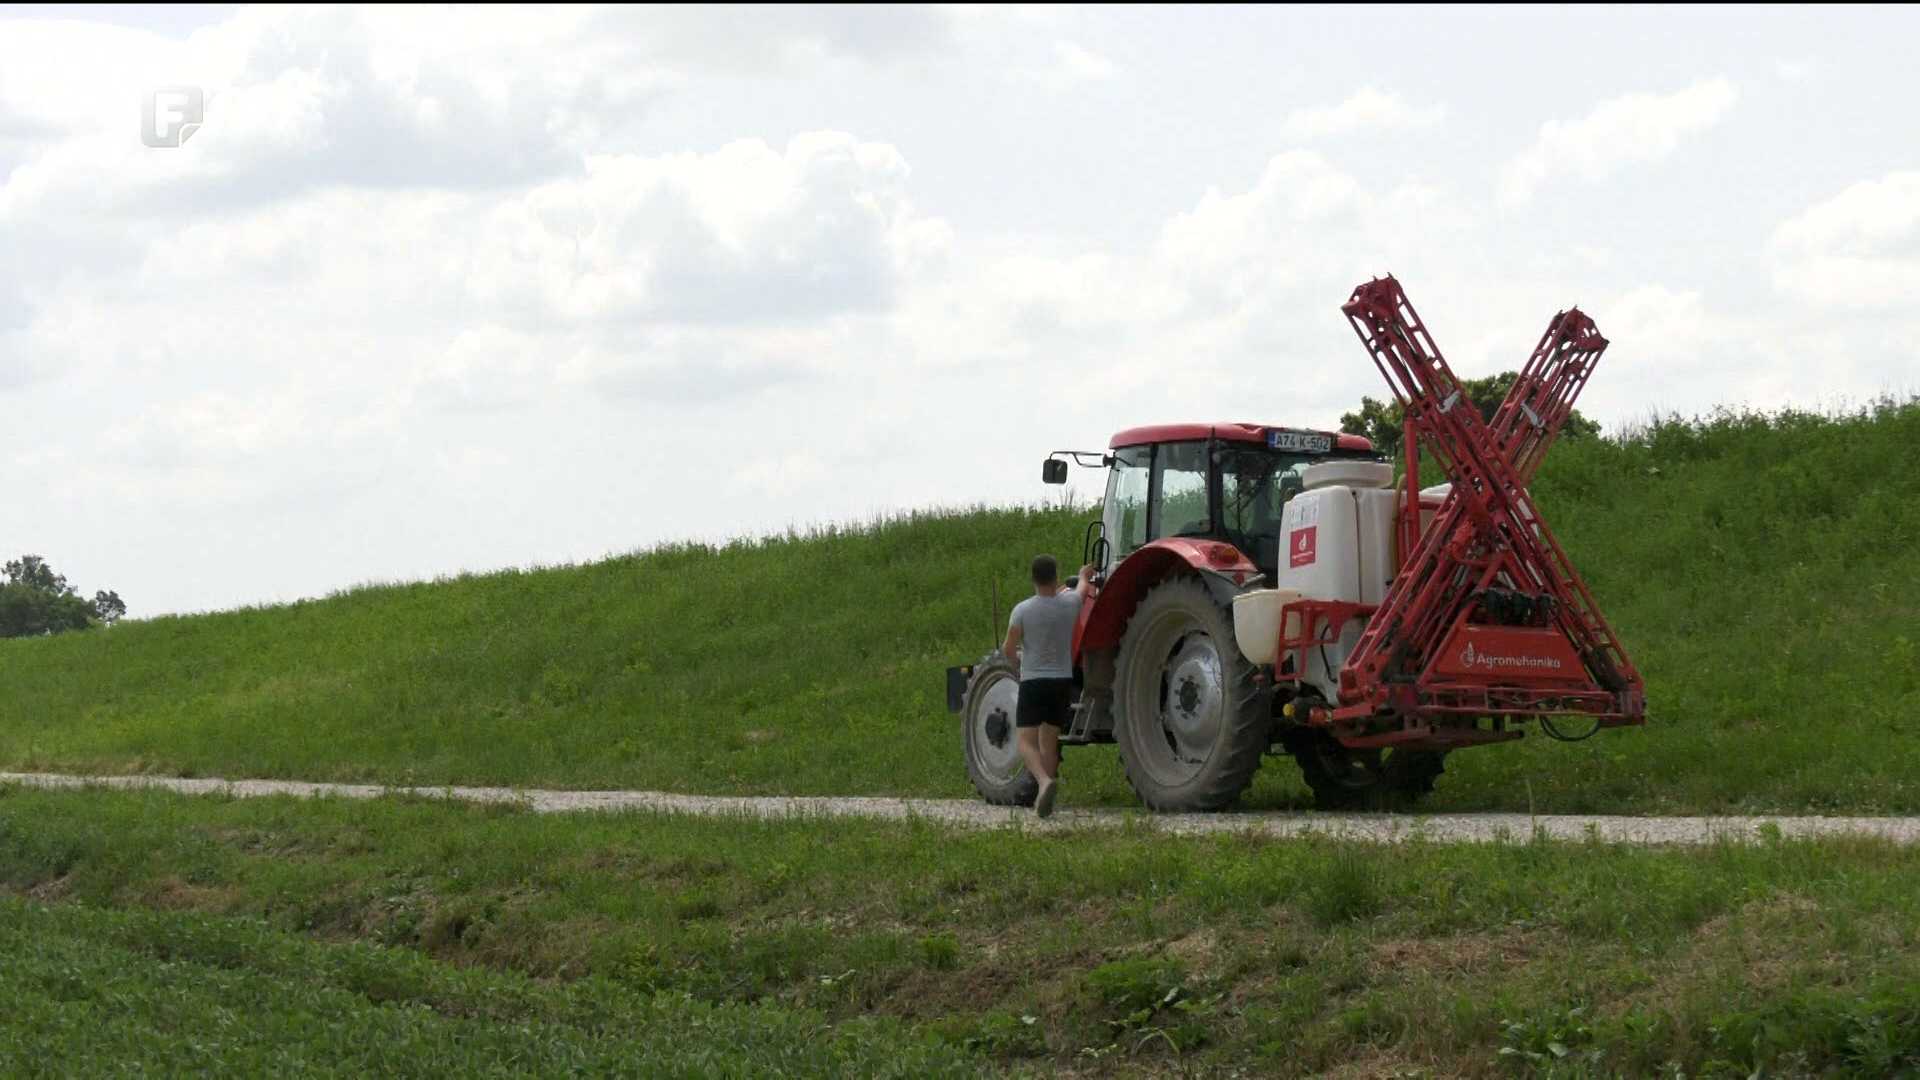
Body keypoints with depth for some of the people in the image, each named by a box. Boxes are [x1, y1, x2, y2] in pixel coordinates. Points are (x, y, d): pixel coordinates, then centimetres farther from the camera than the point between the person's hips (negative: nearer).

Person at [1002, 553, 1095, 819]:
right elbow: (1084, 588, 23)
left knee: (1027, 741, -5)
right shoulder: (1069, 604, -2)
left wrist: (1018, 663, 16)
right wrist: (1085, 576, 46)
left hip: (1033, 681, -3)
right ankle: (1044, 800, 17)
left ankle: (1044, 780, -32)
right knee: (1049, 739, 16)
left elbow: (1009, 649, -7)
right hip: (1063, 682, 3)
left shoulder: (1022, 610, -11)